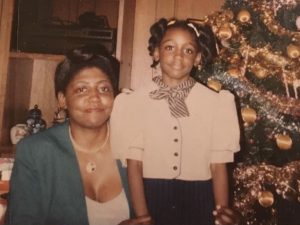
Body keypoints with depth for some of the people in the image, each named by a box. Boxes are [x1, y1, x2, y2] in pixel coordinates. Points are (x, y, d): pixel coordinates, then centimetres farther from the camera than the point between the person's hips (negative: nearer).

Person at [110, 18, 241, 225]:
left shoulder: (215, 102, -4)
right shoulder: (136, 102, -5)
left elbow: (219, 166, -4)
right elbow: (134, 165, -6)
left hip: (199, 202, 1)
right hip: (151, 198, 0)